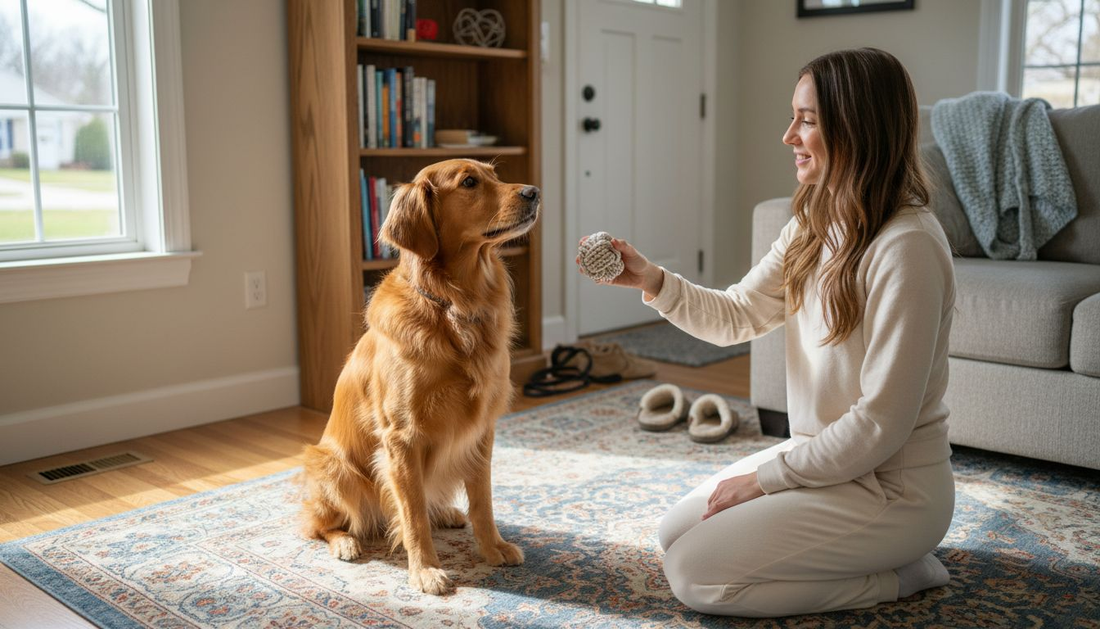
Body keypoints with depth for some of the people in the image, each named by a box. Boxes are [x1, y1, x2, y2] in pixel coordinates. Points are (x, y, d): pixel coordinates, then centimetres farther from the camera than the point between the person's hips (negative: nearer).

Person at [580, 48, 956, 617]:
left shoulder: (907, 247, -25)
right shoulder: (814, 227, 2)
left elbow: (882, 422, -24)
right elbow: (735, 316, 6)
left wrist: (765, 478, -15)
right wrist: (652, 281, -11)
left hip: (890, 486, -8)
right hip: (820, 454, 9)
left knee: (694, 573, -10)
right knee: (675, 532, 10)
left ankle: (898, 573, 2)